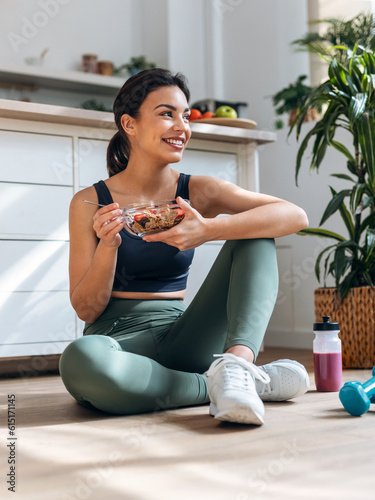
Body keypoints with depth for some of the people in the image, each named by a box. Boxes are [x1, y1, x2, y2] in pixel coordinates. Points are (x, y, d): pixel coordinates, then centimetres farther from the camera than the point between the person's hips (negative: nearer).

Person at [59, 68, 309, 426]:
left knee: (254, 234, -9)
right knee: (80, 360, -39)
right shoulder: (90, 203, 0)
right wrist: (108, 246, -19)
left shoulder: (197, 191, 3)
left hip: (180, 339, 2)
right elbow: (86, 310, -1)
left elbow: (295, 216, -11)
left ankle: (236, 360, -32)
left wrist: (208, 230, -25)